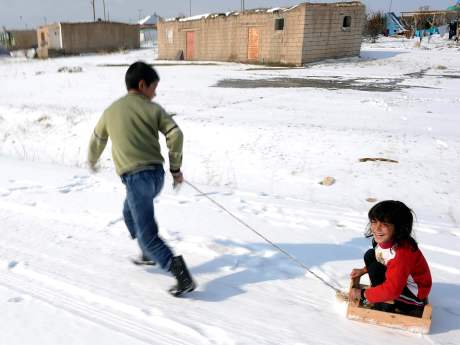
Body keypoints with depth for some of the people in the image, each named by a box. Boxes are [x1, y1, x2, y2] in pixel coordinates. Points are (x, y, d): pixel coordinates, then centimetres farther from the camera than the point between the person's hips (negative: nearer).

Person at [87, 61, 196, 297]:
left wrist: (92, 161, 46)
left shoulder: (111, 111, 10)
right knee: (131, 211, 31)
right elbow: (175, 134, -7)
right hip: (157, 174, 3)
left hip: (135, 177, -3)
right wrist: (175, 168, 5)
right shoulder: (153, 109, 6)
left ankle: (182, 276, -12)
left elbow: (97, 140, 25)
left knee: (148, 235, 0)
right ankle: (149, 253, 35)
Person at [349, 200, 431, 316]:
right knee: (370, 255, -2)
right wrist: (363, 270, 2)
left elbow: (392, 290, -35)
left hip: (414, 294, -9)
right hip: (399, 279, 9)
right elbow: (378, 259, 14)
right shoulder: (385, 240, -11)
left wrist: (362, 294, -26)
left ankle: (385, 306, -5)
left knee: (376, 269, -25)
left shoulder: (402, 253, -36)